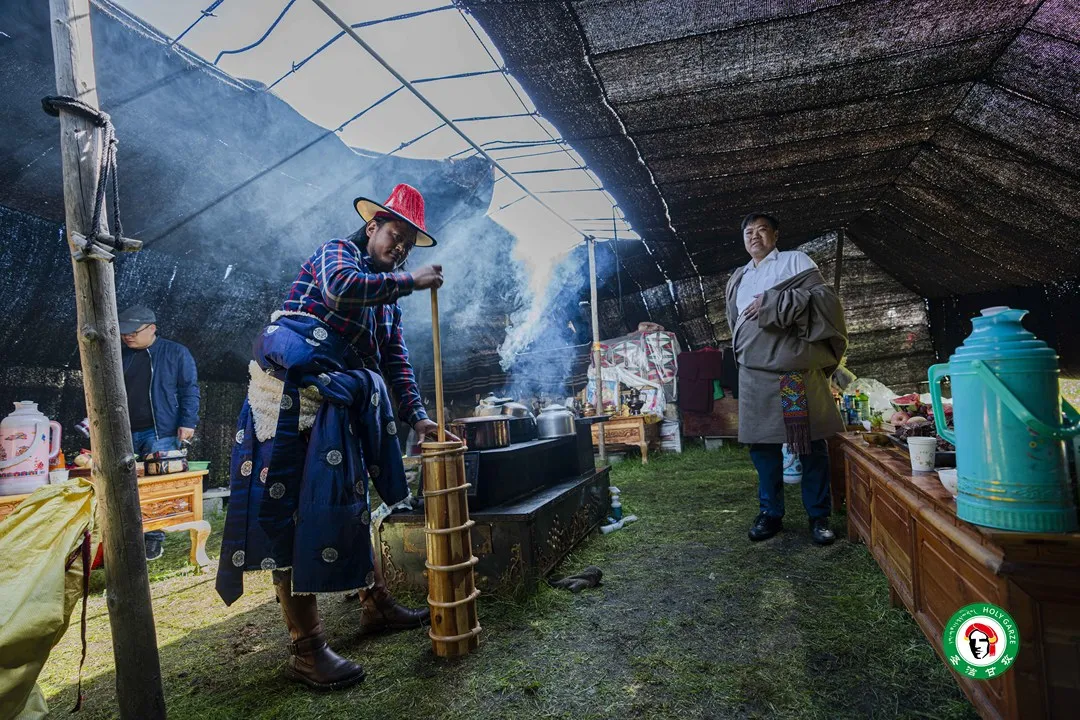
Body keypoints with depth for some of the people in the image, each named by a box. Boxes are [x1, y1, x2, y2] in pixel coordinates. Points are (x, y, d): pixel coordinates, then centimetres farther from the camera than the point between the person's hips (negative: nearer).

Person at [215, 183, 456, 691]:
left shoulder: (388, 296, 20)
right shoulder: (338, 253, -1)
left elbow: (397, 361, 18)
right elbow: (341, 288, -27)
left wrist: (416, 416, 9)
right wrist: (411, 282, -17)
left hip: (338, 406, 9)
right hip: (291, 397, -9)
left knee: (350, 502, 15)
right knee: (290, 512, -6)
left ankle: (376, 605, 29)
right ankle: (306, 650, 0)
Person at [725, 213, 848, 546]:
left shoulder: (795, 261, 6)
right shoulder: (738, 279, 21)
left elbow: (824, 297, -9)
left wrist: (773, 304, -14)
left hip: (797, 369, -4)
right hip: (754, 372, 5)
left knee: (811, 444, 1)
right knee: (762, 443, 6)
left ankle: (819, 516, 12)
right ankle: (771, 512, 17)